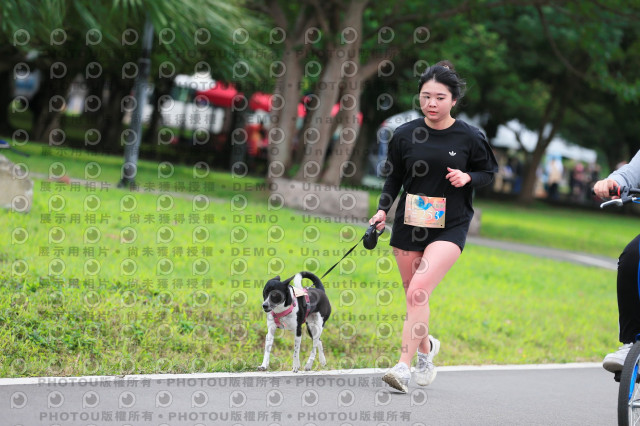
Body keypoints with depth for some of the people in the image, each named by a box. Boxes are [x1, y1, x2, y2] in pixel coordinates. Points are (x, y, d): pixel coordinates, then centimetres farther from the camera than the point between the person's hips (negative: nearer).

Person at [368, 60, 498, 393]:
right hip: (409, 224, 3)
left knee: (418, 291, -20)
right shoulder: (404, 135, 1)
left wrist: (468, 178, -11)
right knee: (413, 296, 11)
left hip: (449, 227, -3)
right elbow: (393, 177, 12)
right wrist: (383, 209, -1)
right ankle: (426, 346, 42)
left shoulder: (469, 137, -4)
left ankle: (403, 366, -19)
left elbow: (489, 172, 9)